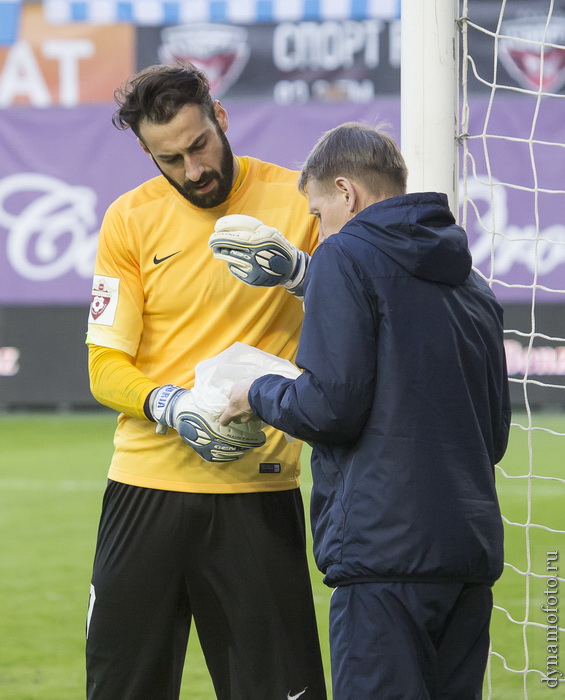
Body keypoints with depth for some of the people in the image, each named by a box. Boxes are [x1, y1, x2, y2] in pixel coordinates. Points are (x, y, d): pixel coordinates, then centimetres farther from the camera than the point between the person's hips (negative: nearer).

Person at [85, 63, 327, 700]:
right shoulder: (131, 218, 5)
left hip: (259, 492, -1)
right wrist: (171, 407, -18)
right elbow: (106, 366, 1)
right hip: (146, 486, 2)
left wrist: (301, 273, -22)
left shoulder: (294, 199, 1)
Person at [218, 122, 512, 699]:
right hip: (471, 546, 8)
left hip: (385, 543, -8)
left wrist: (259, 396, 6)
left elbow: (331, 406, -14)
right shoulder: (470, 283, 19)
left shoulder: (346, 257, -4)